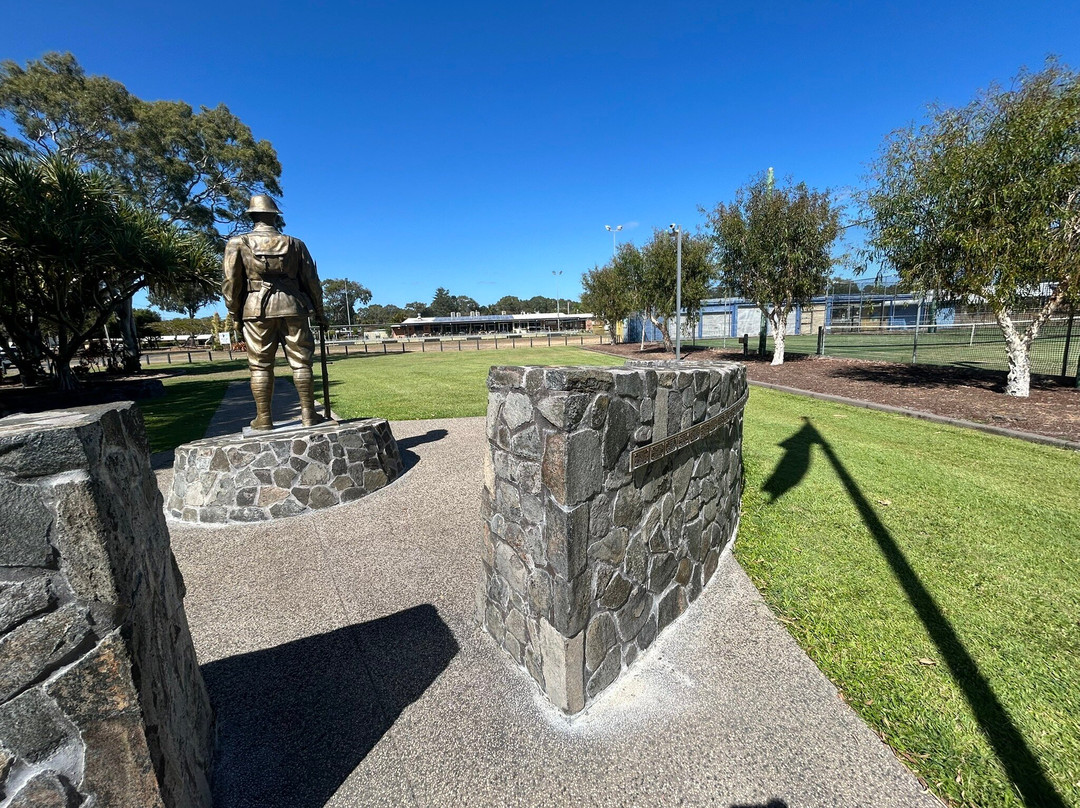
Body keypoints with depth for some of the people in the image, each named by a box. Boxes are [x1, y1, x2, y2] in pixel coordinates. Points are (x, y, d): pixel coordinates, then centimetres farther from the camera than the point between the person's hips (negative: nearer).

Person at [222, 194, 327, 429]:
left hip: (256, 310, -1)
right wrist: (319, 313, 17)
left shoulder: (238, 243, 4)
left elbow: (231, 283, 0)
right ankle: (308, 414, 4)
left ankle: (263, 419, 6)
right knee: (301, 363, 4)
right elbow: (312, 281, 9)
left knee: (260, 366, 4)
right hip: (292, 308, 1)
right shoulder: (295, 243, 9)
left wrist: (235, 313, 11)